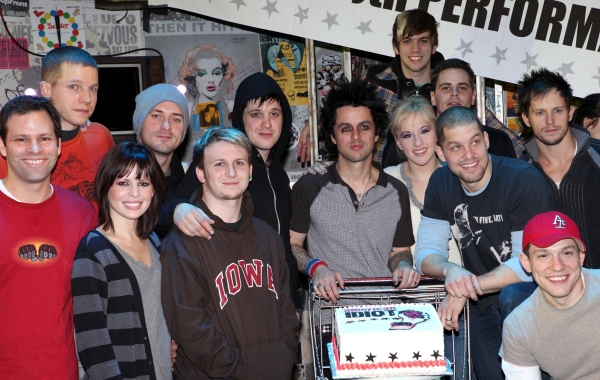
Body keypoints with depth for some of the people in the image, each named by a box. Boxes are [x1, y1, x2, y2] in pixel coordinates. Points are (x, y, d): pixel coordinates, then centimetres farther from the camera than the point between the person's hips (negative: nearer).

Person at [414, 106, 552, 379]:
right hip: (482, 307, 3)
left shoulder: (524, 180, -17)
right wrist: (449, 271, -25)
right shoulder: (440, 183, -1)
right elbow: (426, 253, -3)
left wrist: (465, 290, -23)